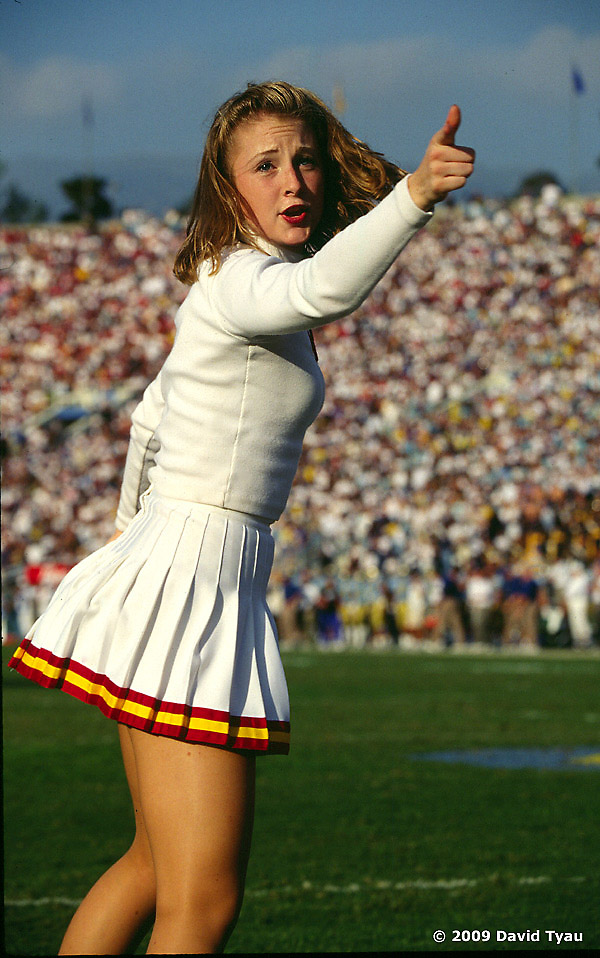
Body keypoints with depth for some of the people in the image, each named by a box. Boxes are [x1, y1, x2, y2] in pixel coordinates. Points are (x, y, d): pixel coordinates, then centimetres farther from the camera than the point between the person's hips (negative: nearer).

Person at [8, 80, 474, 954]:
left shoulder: (234, 284, 16)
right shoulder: (242, 283, -14)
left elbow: (154, 413, 30)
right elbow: (325, 288, -39)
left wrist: (132, 523, 46)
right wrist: (415, 193, -55)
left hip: (188, 573, 10)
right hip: (192, 582, -10)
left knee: (156, 865, 21)